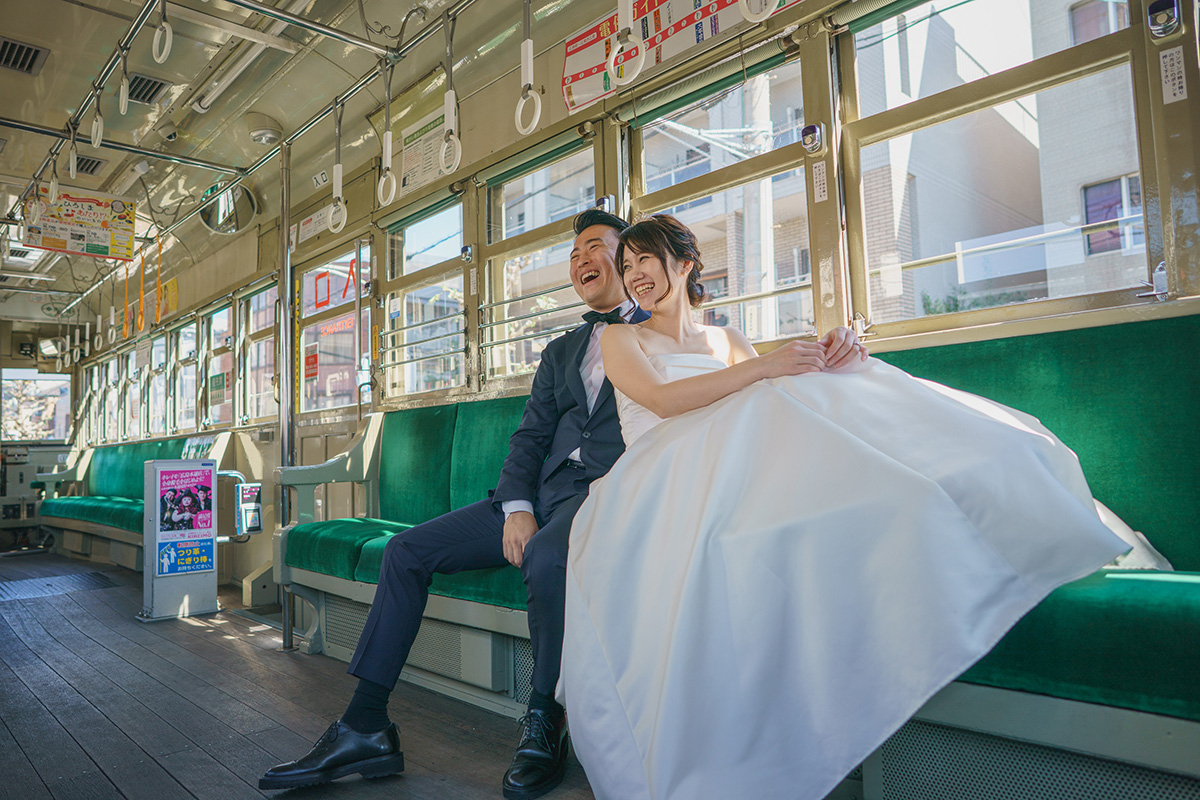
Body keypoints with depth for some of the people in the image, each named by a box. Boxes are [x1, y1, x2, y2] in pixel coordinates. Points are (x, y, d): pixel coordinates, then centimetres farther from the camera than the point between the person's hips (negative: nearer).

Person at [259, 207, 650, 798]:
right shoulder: (560, 351, 25)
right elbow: (529, 436, 14)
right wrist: (517, 507, -4)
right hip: (542, 492, 7)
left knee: (545, 556, -38)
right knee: (406, 551, -5)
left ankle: (543, 724, -15)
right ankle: (365, 727, -1)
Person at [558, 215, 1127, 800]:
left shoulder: (725, 341, 27)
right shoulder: (620, 338, 16)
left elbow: (775, 402, 11)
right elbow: (661, 400, -5)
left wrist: (827, 362, -11)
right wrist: (760, 367, -16)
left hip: (729, 466, 3)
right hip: (655, 484, -3)